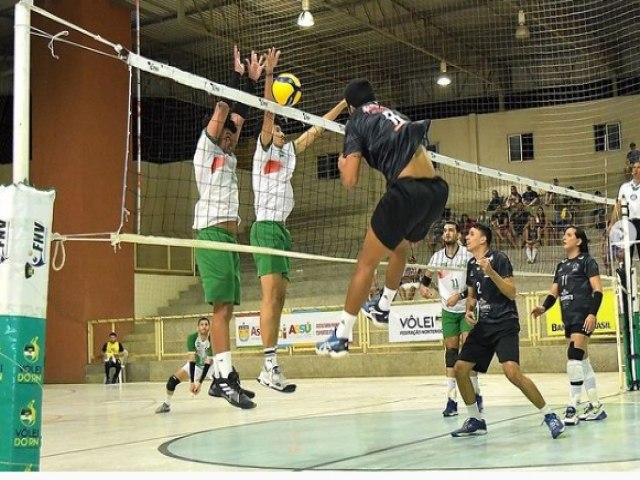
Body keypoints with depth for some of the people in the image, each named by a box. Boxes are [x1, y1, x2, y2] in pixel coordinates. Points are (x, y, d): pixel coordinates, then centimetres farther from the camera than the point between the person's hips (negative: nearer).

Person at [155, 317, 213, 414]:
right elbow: (191, 360, -31)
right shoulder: (192, 337, -27)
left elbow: (208, 363, -30)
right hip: (194, 364, 1)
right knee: (172, 380, -12)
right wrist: (192, 382, -37)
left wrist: (200, 383, -36)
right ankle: (166, 405, 8)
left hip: (209, 365, -1)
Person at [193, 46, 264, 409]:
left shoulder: (229, 156, 22)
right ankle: (226, 377, -21)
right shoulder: (206, 148, 2)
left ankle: (220, 378, 8)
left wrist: (253, 81, 21)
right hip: (212, 233, -9)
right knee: (222, 306, -16)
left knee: (227, 308, 6)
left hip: (230, 236, 9)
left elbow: (241, 114, 23)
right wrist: (237, 75, -3)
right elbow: (222, 111, -7)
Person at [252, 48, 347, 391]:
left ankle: (268, 368, 3)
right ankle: (270, 365, -24)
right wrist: (268, 76, -19)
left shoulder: (289, 152, 20)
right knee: (270, 295, -18)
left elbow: (317, 128, 24)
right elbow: (267, 114, -11)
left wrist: (344, 104, 26)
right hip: (265, 227, -8)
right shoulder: (264, 149, 1)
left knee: (279, 297, 3)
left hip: (282, 229, 8)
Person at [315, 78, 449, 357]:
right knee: (399, 247, 32)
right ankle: (383, 309, 45)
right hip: (437, 190, 6)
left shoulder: (356, 121, 7)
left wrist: (342, 164, 22)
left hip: (407, 190, -6)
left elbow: (350, 181, 1)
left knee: (366, 263, 5)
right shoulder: (393, 113, 24)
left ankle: (341, 338, 8)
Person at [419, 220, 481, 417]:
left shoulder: (467, 255, -9)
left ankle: (476, 394, 5)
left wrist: (460, 295, -22)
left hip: (467, 309, -3)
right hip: (448, 311, 3)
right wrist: (423, 287, -9)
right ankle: (451, 400, -2)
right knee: (450, 351, -1)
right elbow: (426, 278, 13)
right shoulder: (437, 257, 3)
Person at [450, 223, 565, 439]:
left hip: (504, 325, -8)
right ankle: (476, 420, 17)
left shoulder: (498, 259, -9)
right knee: (460, 369, 2)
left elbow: (511, 293, -14)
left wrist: (491, 272, -25)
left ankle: (549, 416, -10)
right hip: (482, 326, 8)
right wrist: (469, 310, 3)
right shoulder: (471, 264, 12)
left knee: (512, 372, -24)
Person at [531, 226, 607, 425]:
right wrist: (543, 307, -5)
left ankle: (572, 408, -16)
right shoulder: (561, 266, 18)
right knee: (582, 361, 10)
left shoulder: (587, 261, -3)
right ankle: (596, 407, 17)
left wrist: (592, 313, -21)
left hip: (583, 317, -8)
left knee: (574, 358, -17)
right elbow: (554, 292, 15)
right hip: (569, 319, 8)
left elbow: (598, 290, -9)